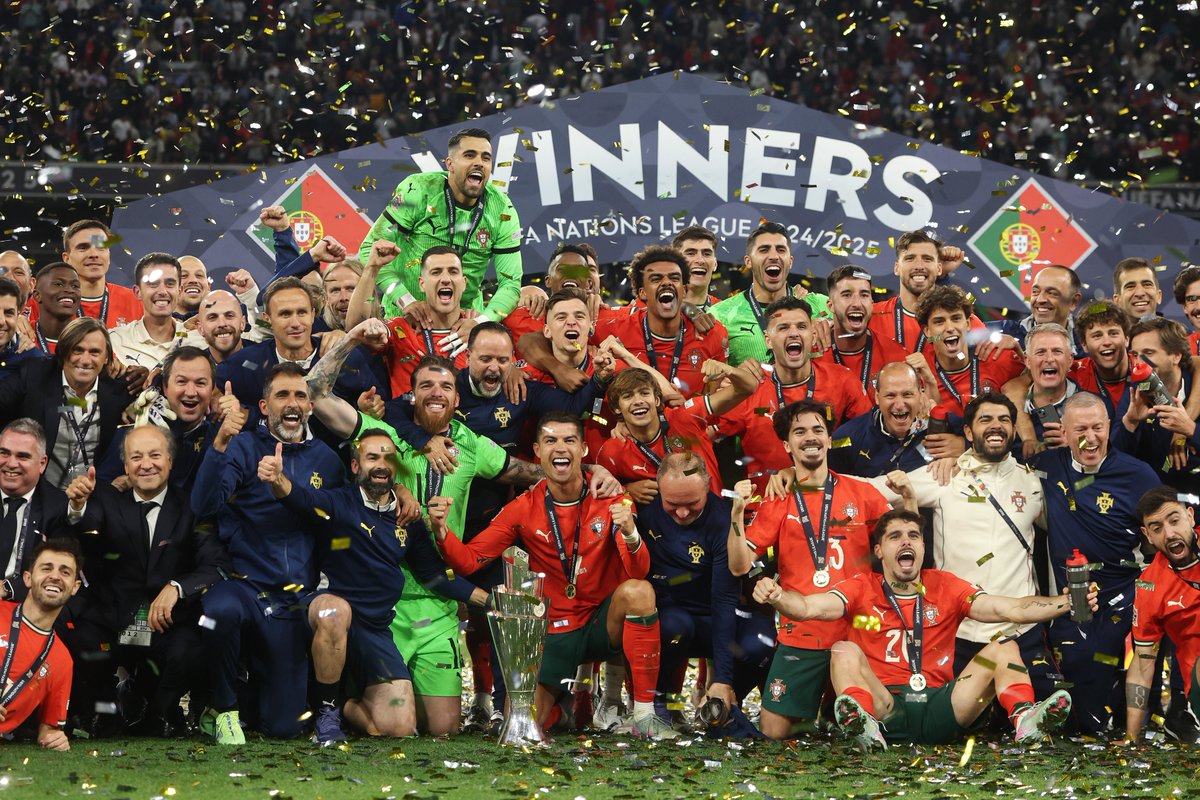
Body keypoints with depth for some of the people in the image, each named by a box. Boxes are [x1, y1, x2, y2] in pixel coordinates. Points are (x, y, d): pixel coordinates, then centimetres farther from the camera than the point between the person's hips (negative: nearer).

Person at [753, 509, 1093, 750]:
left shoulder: (944, 586, 13)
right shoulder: (863, 589, 9)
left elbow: (1010, 609, 3)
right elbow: (808, 607, -7)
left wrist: (1066, 603, -10)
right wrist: (775, 596, -29)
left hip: (940, 709, 2)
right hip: (885, 706, -2)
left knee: (1003, 647, -8)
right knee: (845, 651, -22)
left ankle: (1025, 720, -34)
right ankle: (864, 727, -48)